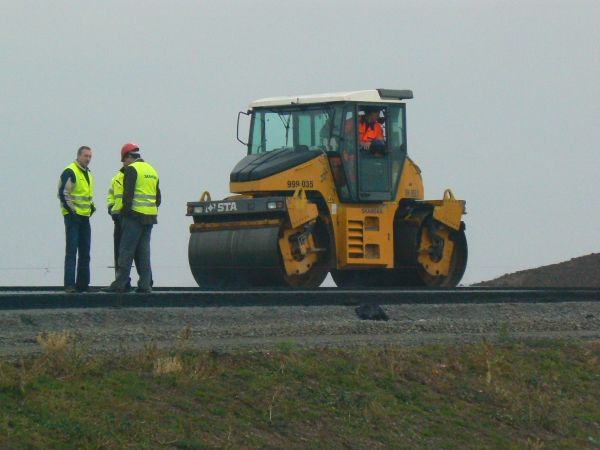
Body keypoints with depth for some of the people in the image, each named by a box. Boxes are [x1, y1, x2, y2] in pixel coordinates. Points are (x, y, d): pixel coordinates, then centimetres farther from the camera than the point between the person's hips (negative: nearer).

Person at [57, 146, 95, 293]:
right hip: (72, 216, -9)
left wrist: (92, 205, 14)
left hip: (84, 216, 9)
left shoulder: (88, 173, 16)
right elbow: (62, 193, -15)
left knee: (85, 252, 10)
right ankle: (69, 285, -11)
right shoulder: (70, 172, -11)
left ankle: (83, 283, 16)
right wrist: (71, 210, -18)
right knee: (71, 251, -10)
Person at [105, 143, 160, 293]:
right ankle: (145, 284, 5)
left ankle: (120, 284, -7)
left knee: (126, 251, -5)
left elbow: (128, 194, -15)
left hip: (135, 216, -7)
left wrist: (125, 211, -10)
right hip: (150, 217, 7)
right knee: (143, 251, 9)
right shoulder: (152, 170, 19)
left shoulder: (131, 169, -6)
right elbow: (158, 197, 21)